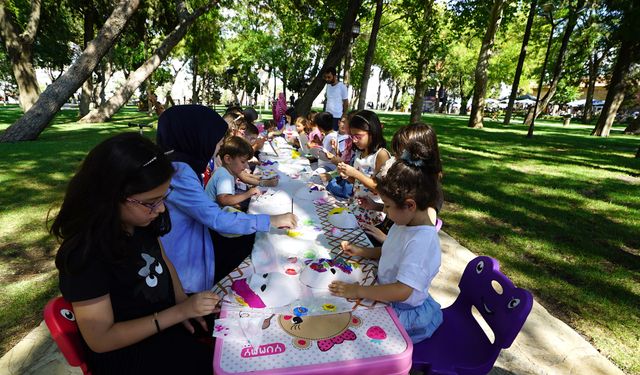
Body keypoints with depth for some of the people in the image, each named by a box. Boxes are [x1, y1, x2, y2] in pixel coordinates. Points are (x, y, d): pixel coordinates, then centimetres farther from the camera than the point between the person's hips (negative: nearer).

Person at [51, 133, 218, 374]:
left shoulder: (139, 221, -10)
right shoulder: (86, 254, -29)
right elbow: (100, 339, -22)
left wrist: (183, 301, -6)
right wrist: (179, 312, -26)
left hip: (166, 319, 6)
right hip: (126, 351, -6)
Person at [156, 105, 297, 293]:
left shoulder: (182, 166, 5)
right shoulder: (178, 173, -27)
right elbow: (217, 220, -29)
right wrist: (272, 220, -23)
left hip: (193, 249, 9)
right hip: (186, 271, -8)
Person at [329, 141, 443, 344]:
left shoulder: (422, 241, -31)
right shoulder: (404, 224, -2)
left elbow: (402, 291, -34)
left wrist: (357, 291, -29)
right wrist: (360, 251, 3)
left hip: (405, 313, -8)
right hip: (386, 295, 8)